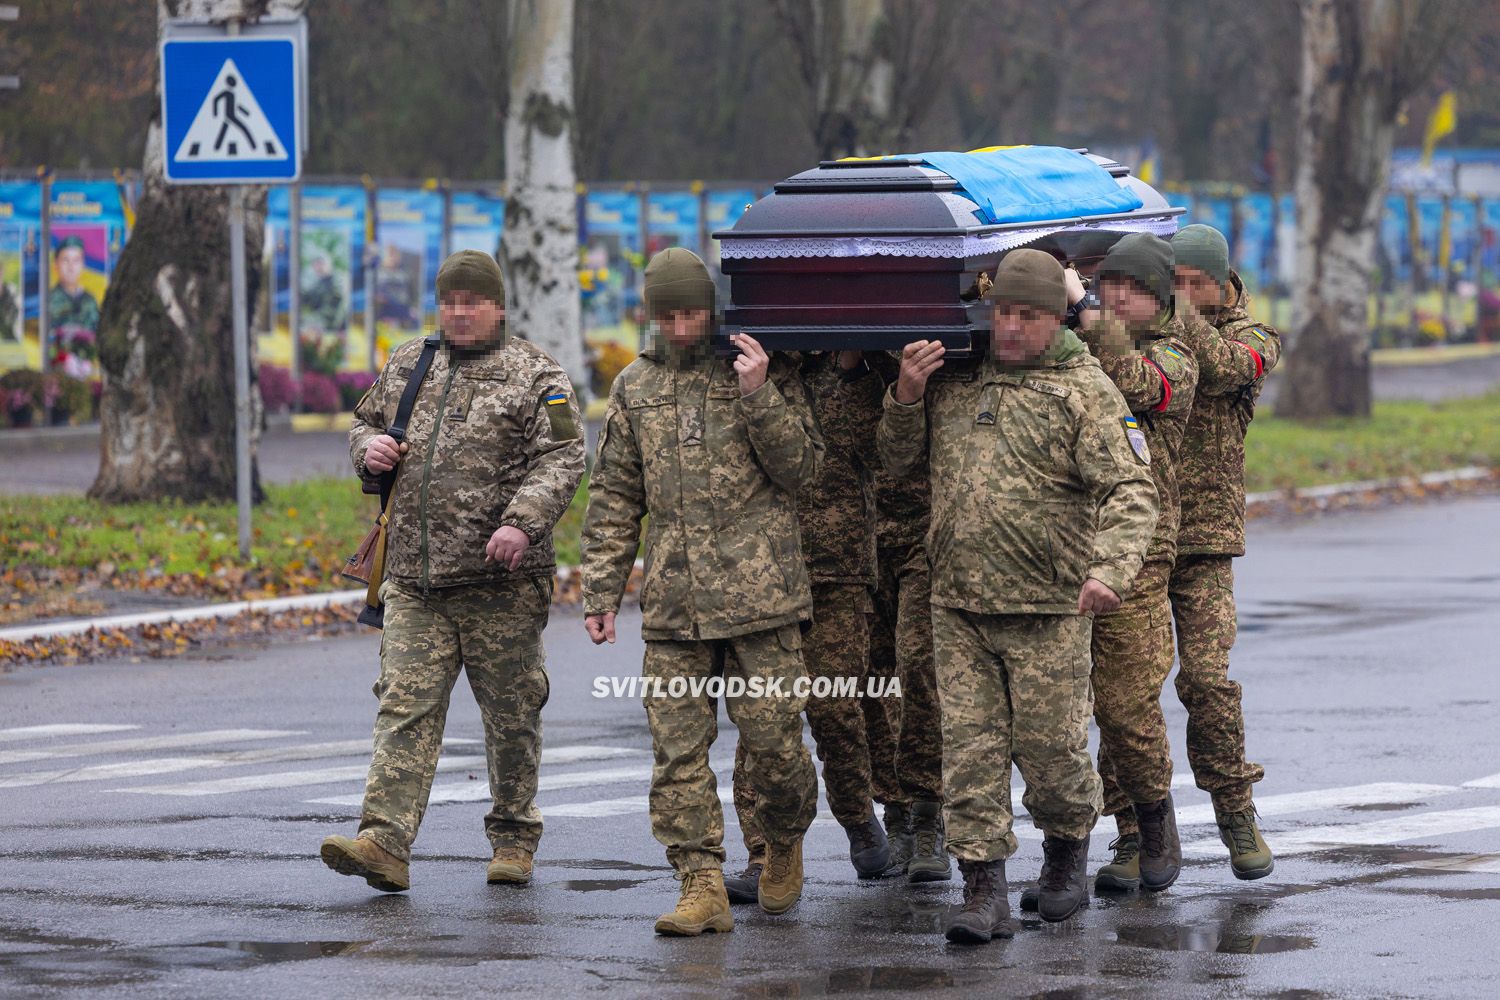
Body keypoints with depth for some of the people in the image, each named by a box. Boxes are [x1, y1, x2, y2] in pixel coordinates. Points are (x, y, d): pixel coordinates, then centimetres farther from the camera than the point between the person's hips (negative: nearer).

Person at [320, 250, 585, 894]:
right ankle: (384, 844, -16)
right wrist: (369, 449, 4)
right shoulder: (406, 366, 16)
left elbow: (561, 459, -8)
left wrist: (521, 522, -24)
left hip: (500, 580, -3)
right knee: (405, 706, -7)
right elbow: (364, 423, 29)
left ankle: (513, 839, 21)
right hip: (414, 577, 3)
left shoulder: (534, 374, 1)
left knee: (511, 714, 6)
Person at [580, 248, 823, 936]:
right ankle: (703, 886, -2)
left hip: (757, 592, -3)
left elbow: (802, 469, -3)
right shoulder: (635, 387, 13)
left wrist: (759, 395, -14)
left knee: (772, 738, -2)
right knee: (677, 750, -4)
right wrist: (601, 589, 10)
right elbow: (613, 497, 16)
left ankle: (785, 842, 25)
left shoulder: (767, 371, 4)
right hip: (672, 602, 3)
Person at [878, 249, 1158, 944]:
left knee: (1050, 745, 3)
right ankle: (983, 893, 1)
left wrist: (1112, 567, -28)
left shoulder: (1084, 389, -3)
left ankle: (1067, 854, 29)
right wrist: (906, 395, 3)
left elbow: (1129, 490, -11)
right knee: (969, 747, -1)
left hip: (1048, 608, -4)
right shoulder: (954, 378, 12)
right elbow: (898, 459, 22)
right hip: (958, 606, 4)